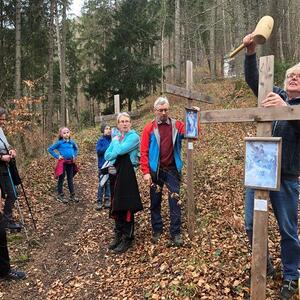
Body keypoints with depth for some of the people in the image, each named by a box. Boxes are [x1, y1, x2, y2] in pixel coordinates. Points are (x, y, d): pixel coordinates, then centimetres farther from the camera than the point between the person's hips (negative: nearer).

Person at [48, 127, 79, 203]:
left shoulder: (72, 142, 4)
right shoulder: (59, 143, -7)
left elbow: (76, 149, 23)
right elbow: (50, 149, -5)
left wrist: (75, 156, 9)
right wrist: (57, 156, -9)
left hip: (70, 162, 4)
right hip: (62, 162, -4)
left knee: (70, 179, 12)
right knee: (61, 179, 5)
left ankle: (72, 195, 21)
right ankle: (60, 196, 14)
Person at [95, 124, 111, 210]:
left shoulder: (112, 140, 5)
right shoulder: (101, 140, -4)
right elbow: (98, 150, -14)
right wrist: (108, 148, -20)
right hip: (103, 165, -3)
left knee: (109, 183, 9)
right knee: (102, 184, 0)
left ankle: (107, 200, 18)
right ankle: (99, 202, 8)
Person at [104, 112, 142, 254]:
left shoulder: (134, 136, -6)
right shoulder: (115, 138, 17)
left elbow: (120, 150, -20)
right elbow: (106, 156, 5)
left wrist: (115, 148, 0)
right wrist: (117, 154, -11)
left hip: (127, 174, -7)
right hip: (115, 173, 7)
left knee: (126, 206, -3)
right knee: (116, 206, 12)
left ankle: (127, 239, 8)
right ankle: (118, 235, 25)